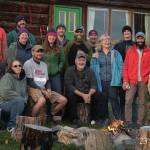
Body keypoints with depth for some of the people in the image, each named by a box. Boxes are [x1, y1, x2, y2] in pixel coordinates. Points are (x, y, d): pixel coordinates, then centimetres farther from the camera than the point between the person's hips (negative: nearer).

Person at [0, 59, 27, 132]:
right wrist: (20, 98, -19)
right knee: (19, 100, -33)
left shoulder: (23, 78, 11)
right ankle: (12, 125, -22)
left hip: (19, 103, 7)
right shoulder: (7, 77, -11)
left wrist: (25, 100, -5)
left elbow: (25, 92, 17)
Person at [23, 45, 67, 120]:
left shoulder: (44, 65, 22)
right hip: (33, 88, -7)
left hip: (44, 89, 7)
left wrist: (48, 89, -3)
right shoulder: (28, 63, 0)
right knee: (42, 100, -39)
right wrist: (42, 90, -14)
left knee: (63, 100, -6)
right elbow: (29, 81, -8)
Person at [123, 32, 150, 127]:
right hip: (131, 82, 0)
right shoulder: (130, 51, 8)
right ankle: (128, 122, -2)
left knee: (142, 102, 5)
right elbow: (125, 67, 4)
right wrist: (125, 81, -4)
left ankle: (140, 122, 10)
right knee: (128, 101, -9)